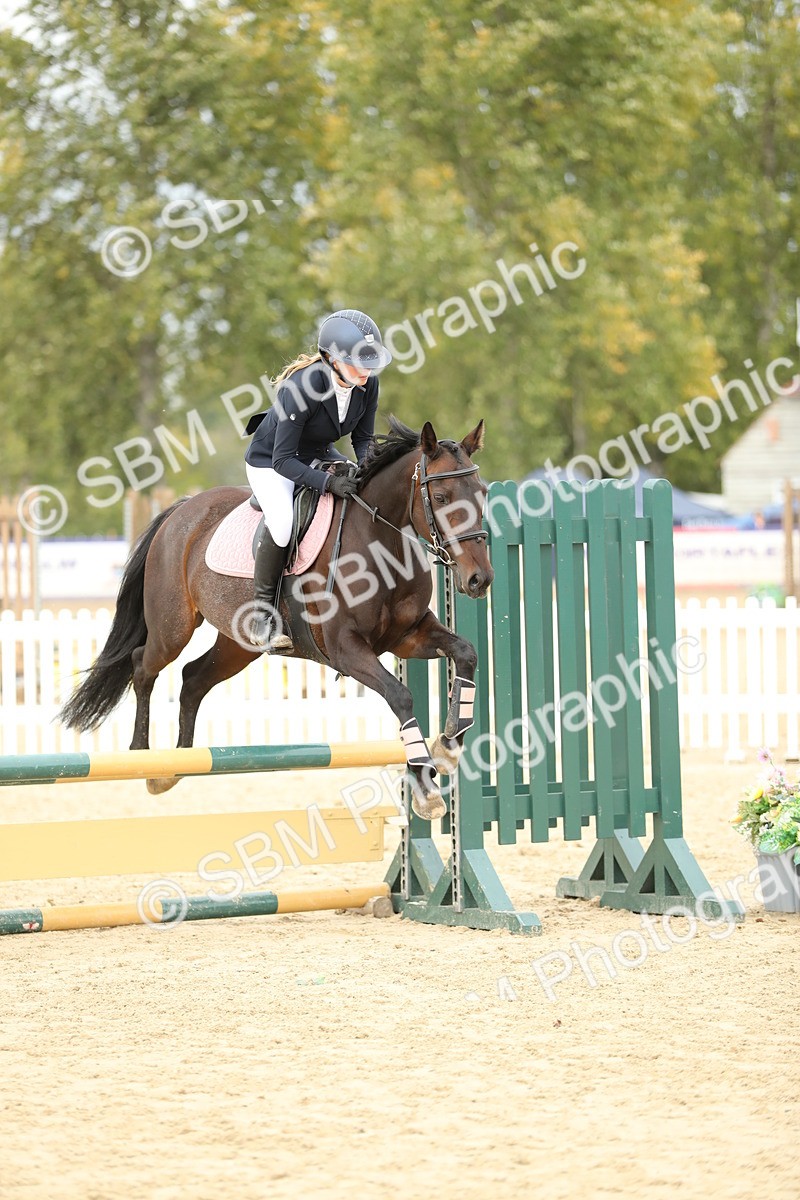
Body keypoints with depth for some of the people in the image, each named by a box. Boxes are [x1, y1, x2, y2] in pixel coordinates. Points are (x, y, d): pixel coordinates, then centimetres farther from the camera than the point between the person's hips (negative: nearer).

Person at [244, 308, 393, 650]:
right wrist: (328, 482, -44)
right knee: (283, 525, -32)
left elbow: (363, 438, -3)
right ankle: (262, 612, -15)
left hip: (319, 455, 7)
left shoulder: (368, 384, -17)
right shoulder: (301, 388, -36)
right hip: (270, 460, -7)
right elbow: (283, 461, -32)